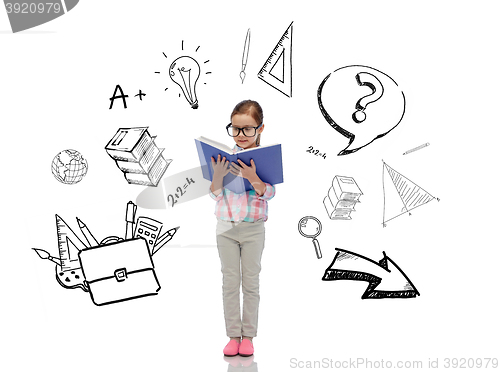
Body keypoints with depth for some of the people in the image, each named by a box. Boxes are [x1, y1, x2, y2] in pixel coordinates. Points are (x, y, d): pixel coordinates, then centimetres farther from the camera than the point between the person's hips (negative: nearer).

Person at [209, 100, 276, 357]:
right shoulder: (224, 157, -1)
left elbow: (269, 193, -12)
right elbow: (215, 195, -1)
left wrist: (252, 177, -29)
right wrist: (218, 174, -20)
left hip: (253, 228, -1)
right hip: (226, 226, 2)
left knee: (251, 282, 8)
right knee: (230, 282, 7)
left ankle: (248, 336, 20)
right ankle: (233, 336, 18)